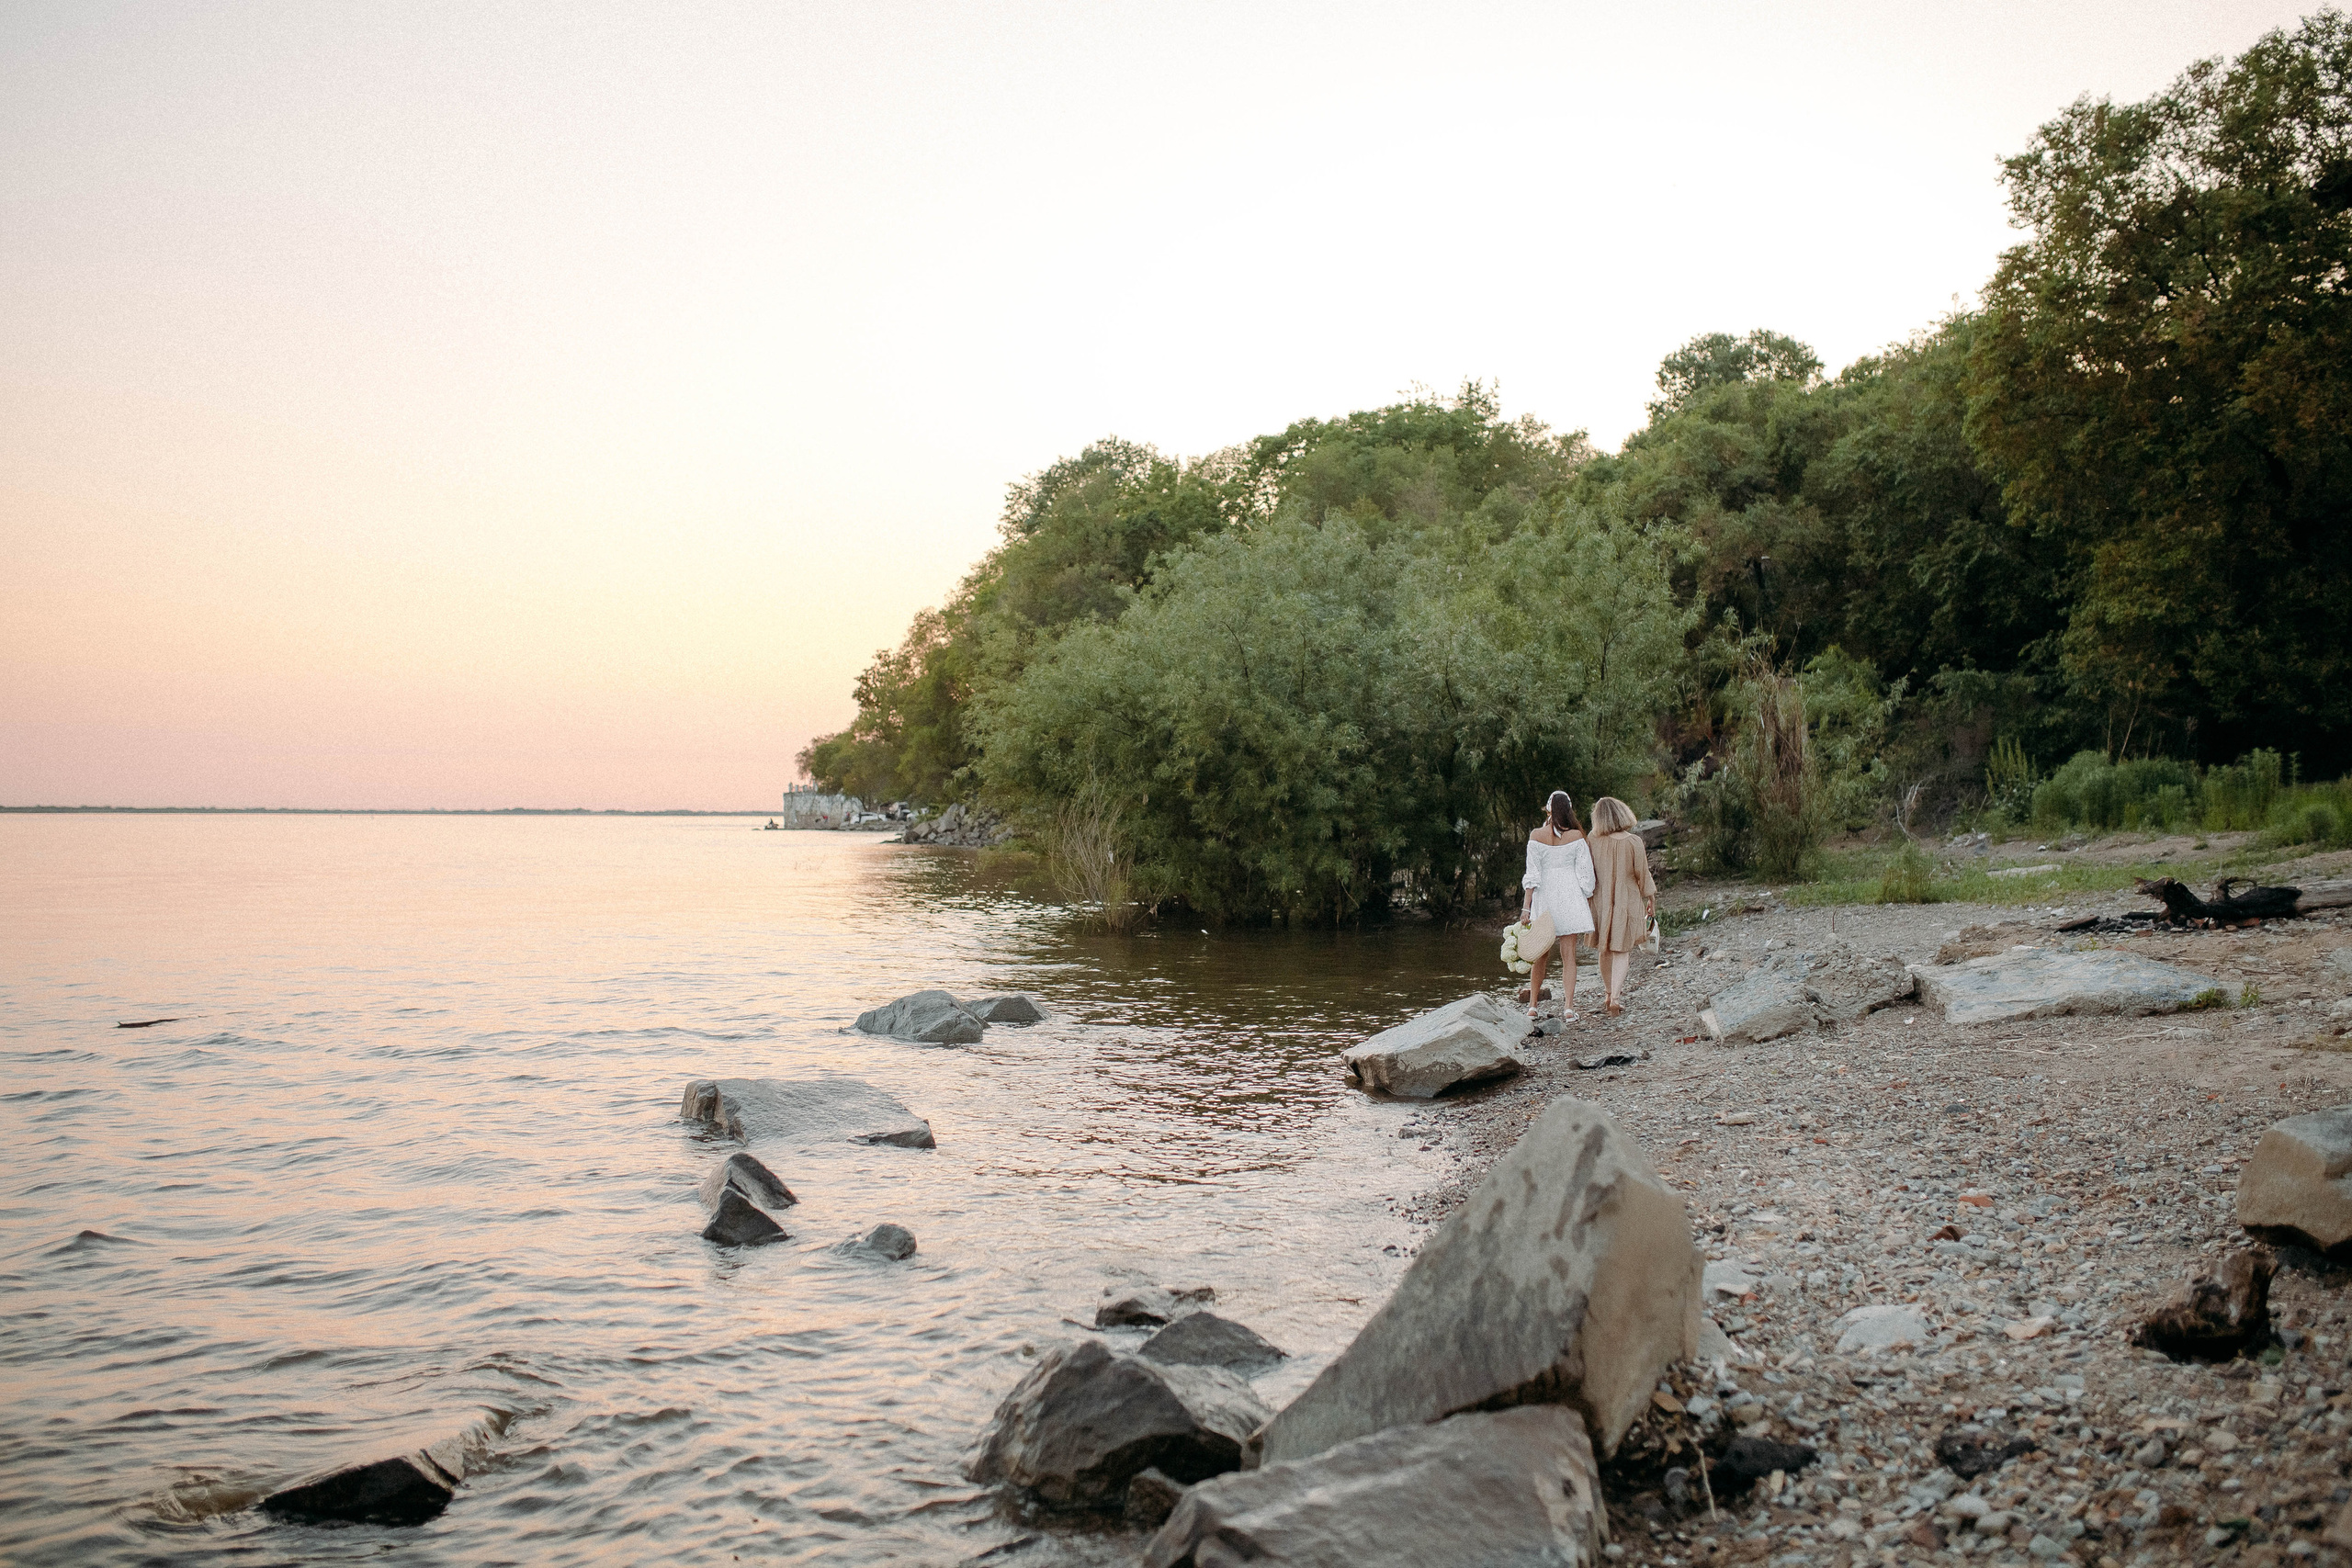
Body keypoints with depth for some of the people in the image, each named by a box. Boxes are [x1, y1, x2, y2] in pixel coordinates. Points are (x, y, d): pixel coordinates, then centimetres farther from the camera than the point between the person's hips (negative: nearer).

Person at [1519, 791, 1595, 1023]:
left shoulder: (1536, 836, -5)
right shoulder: (1576, 837, -4)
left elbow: (1532, 875, -6)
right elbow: (1585, 873, -1)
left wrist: (1526, 908, -5)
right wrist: (1588, 900, 11)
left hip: (1543, 896, 1)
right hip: (1569, 896, -1)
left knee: (1541, 954, 12)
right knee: (1569, 955, 1)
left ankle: (1533, 1006, 15)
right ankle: (1568, 1008, -5)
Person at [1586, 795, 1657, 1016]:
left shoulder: (1593, 843, -7)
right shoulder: (1633, 842, -13)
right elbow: (1643, 874, -6)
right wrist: (1651, 899, 7)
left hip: (1601, 901, 2)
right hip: (1628, 901, -2)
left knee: (1605, 950, 17)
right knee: (1622, 950, 3)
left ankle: (1608, 993, 30)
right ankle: (1615, 997, -10)